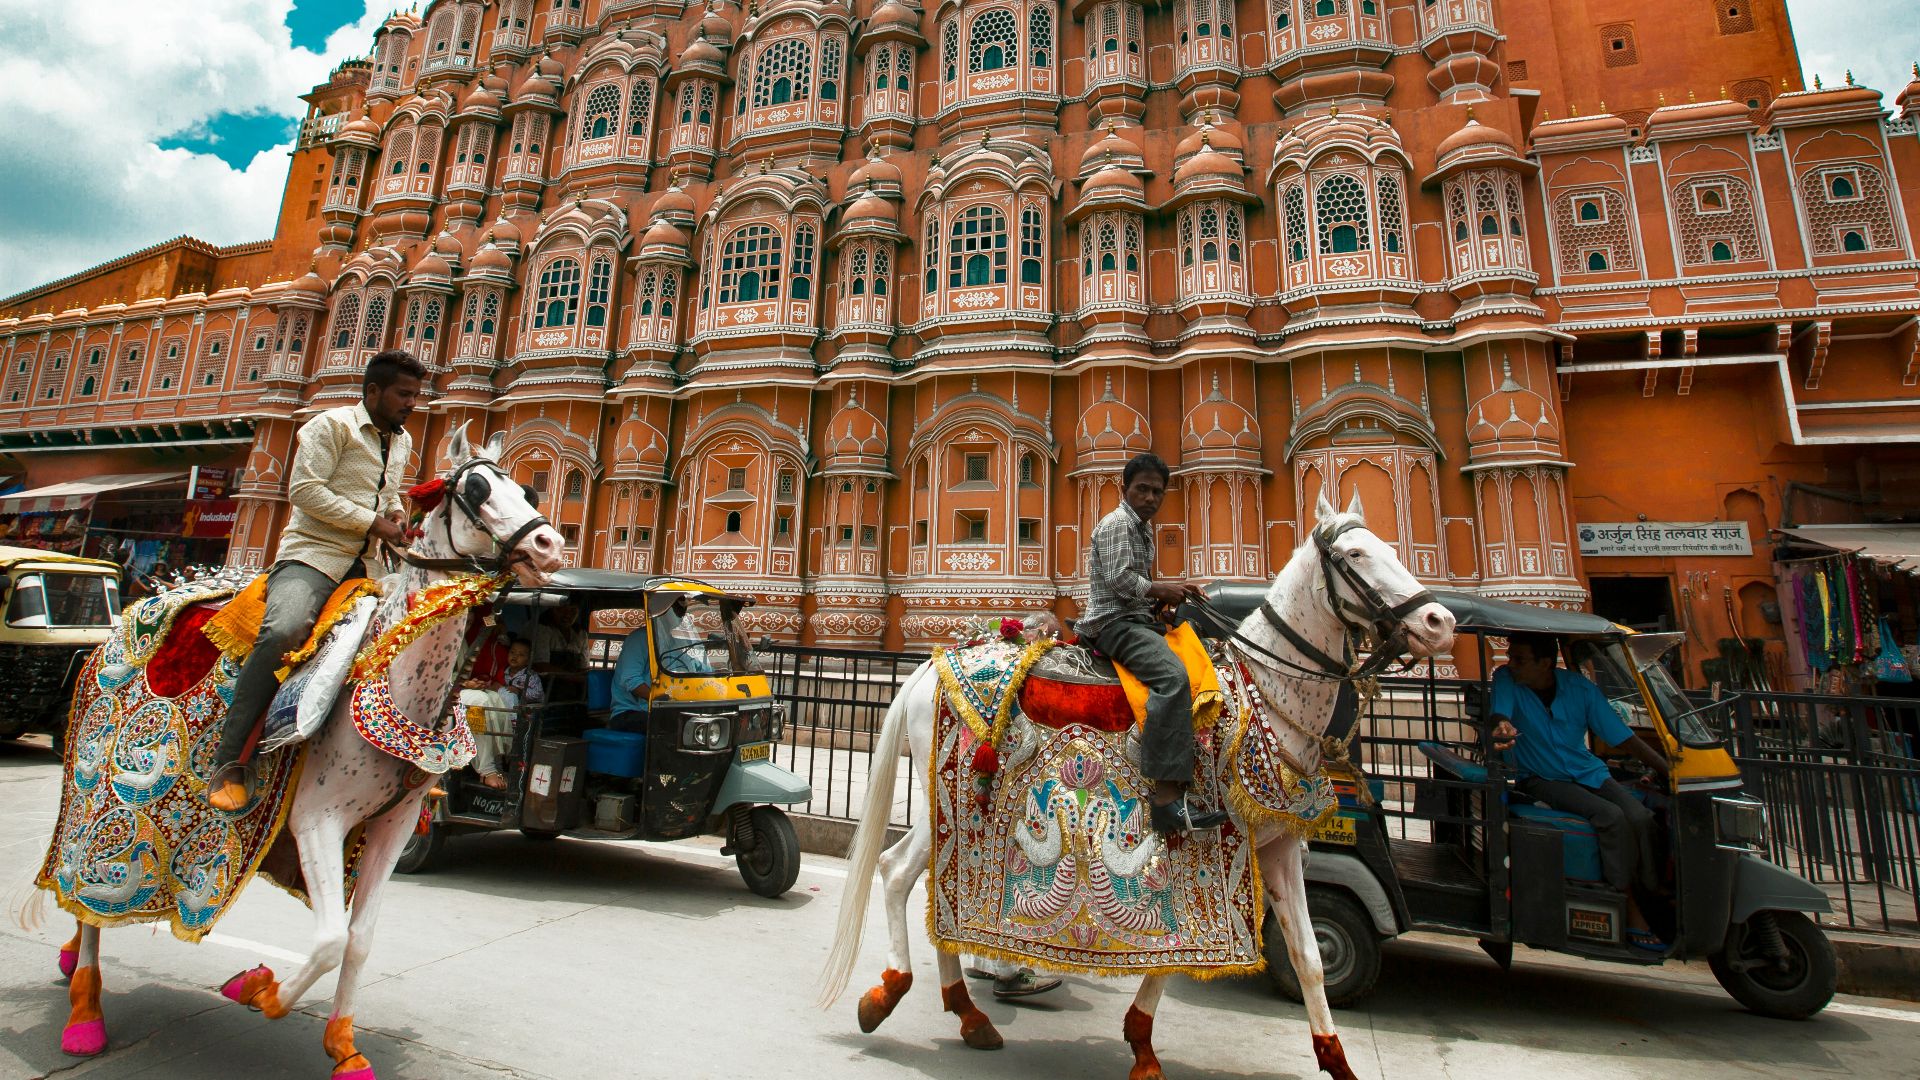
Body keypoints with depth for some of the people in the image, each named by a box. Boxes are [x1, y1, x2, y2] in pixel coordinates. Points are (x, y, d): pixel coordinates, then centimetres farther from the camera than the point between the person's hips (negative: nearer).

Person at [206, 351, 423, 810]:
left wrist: (397, 519, 8)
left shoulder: (402, 441, 19)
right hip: (313, 553, -7)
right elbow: (304, 489, -13)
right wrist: (371, 521, -16)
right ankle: (229, 762, -22)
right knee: (283, 630, -32)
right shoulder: (332, 425, -3)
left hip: (367, 562, 7)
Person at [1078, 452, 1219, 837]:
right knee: (1172, 675, -33)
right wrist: (1163, 590, -7)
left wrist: (1169, 591, 12)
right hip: (1114, 622, -11)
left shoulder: (1144, 529, 24)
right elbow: (1120, 579, -19)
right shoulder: (1118, 522, -7)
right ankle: (1167, 798, -39)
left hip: (1139, 619, 11)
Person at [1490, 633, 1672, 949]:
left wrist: (1671, 771, -8)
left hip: (1589, 771, 3)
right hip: (1541, 780, -3)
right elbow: (1499, 713, -28)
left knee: (1641, 818, -21)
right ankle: (1630, 910, -13)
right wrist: (1502, 726, -52)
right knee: (1611, 817, -24)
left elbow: (1624, 737, 0)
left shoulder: (1580, 687, -5)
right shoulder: (1506, 679, -12)